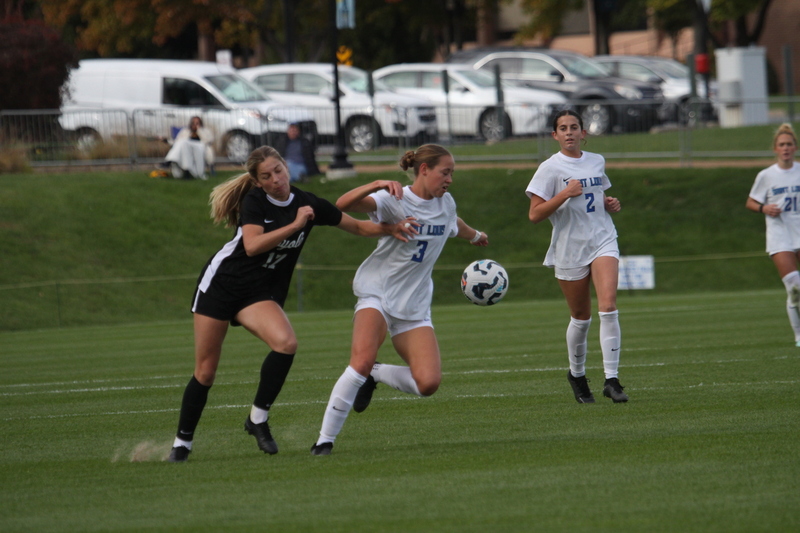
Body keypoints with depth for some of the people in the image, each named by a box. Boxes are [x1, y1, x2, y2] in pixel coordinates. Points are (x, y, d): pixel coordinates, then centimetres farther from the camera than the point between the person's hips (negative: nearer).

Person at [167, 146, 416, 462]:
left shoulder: (308, 204, -3)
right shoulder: (254, 201, -12)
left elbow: (358, 227, 4)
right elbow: (252, 245, -28)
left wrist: (389, 229, -12)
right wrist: (295, 225, -28)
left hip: (261, 294, 3)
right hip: (221, 284, -3)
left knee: (287, 343, -28)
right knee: (205, 372, -2)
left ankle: (258, 419, -13)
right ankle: (182, 442, 15)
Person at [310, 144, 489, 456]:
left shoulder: (445, 204, 8)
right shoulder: (395, 200, -11)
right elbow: (343, 205, -27)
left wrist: (475, 236, 55)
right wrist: (377, 186, -43)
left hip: (414, 307, 5)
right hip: (377, 293, -5)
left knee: (428, 383, -14)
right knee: (362, 360, -29)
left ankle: (375, 376, 16)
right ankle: (325, 440, -21)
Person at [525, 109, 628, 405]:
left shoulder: (597, 162, 10)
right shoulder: (550, 168, -5)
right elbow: (534, 214, -12)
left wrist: (610, 203, 7)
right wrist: (565, 194, -21)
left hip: (603, 240, 2)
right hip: (569, 248, -2)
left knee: (608, 307, -17)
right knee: (581, 318, 7)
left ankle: (611, 379, -17)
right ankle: (577, 374, 31)